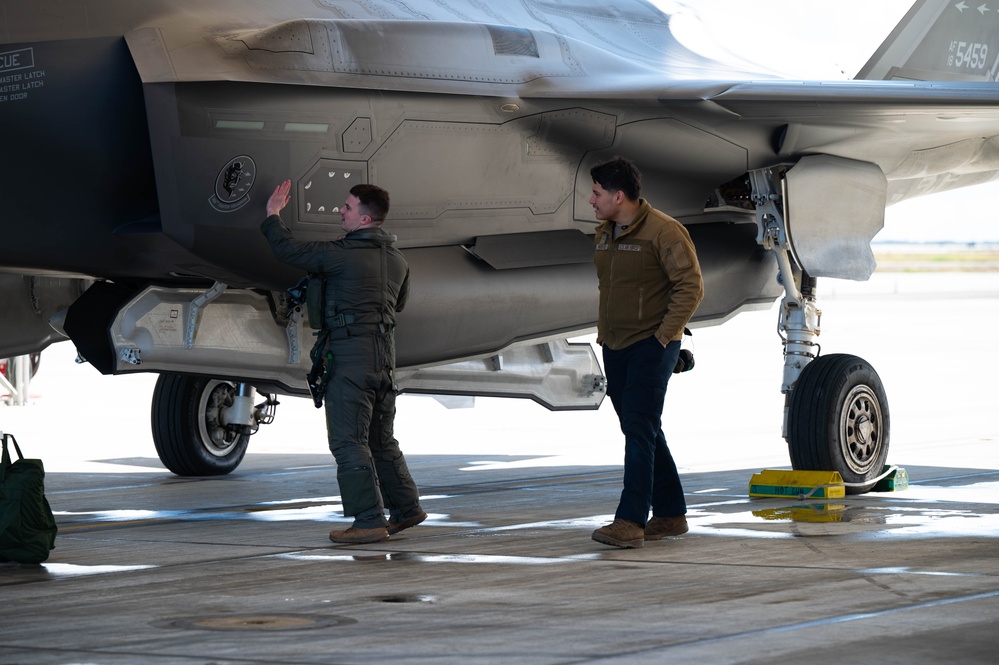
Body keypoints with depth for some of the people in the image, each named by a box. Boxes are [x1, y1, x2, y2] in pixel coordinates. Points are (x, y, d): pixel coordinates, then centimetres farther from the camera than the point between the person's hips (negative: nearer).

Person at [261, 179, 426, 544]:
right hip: (384, 354, 8)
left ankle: (369, 521, -9)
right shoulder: (397, 260, 10)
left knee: (349, 441, -6)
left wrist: (272, 216, 9)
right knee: (381, 439, 19)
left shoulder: (342, 254, -14)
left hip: (351, 356, -8)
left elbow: (288, 251, -7)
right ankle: (406, 507, 23)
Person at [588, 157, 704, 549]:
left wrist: (663, 335, -15)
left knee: (640, 430, -15)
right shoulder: (604, 234, 12)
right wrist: (603, 333, 15)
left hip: (651, 345, -8)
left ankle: (630, 522, -20)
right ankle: (670, 515, 20)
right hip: (615, 348, 8)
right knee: (642, 432, 12)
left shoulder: (663, 231, -12)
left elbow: (691, 287, -13)